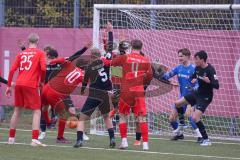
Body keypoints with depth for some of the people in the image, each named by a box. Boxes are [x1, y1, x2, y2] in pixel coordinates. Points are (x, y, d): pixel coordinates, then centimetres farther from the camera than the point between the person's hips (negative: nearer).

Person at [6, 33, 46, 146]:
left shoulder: (21, 53, 14)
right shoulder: (40, 53, 2)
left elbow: (12, 70, 8)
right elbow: (43, 68, -12)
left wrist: (9, 86, 13)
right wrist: (42, 80, 7)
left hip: (19, 84, 5)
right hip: (31, 85, -5)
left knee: (17, 111, 18)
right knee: (37, 112, 0)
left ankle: (11, 138, 22)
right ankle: (34, 139, -13)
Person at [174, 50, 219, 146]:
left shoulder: (210, 70, -23)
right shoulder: (197, 68, -1)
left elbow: (216, 86, -28)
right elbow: (194, 77, 20)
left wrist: (209, 81, -48)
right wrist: (193, 80, -4)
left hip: (205, 97, -8)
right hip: (197, 93, 8)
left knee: (195, 118, -19)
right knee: (177, 103, 11)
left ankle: (206, 140, -11)